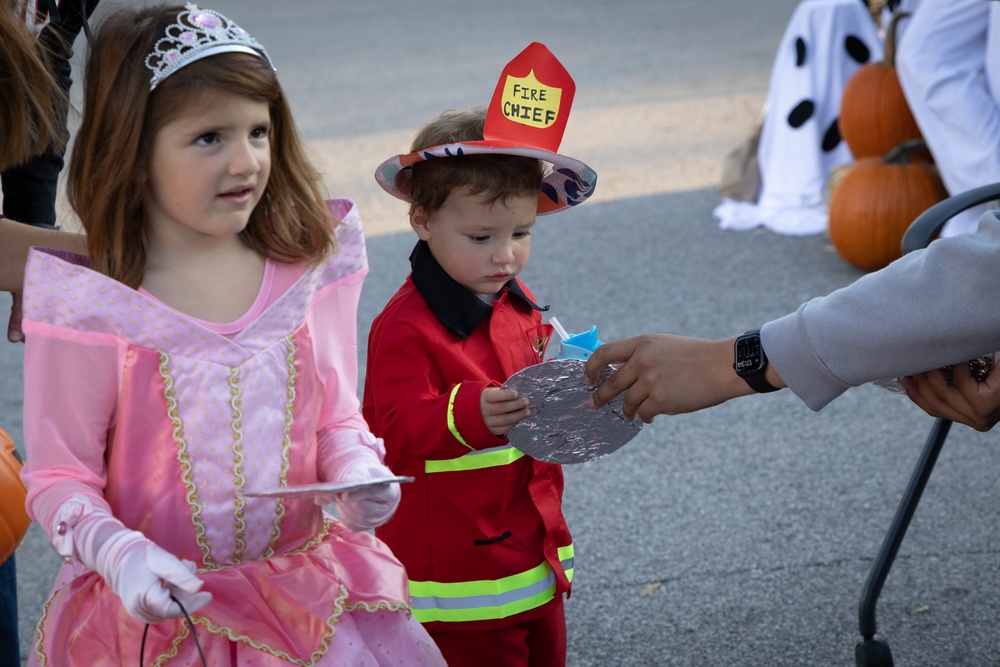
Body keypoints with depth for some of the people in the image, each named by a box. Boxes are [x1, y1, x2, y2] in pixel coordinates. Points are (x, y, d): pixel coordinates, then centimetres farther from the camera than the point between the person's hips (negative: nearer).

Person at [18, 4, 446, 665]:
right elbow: (59, 474, -7)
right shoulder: (88, 302, -14)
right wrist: (119, 553, -23)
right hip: (155, 610, -3)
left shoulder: (310, 265, -3)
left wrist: (356, 473, -11)